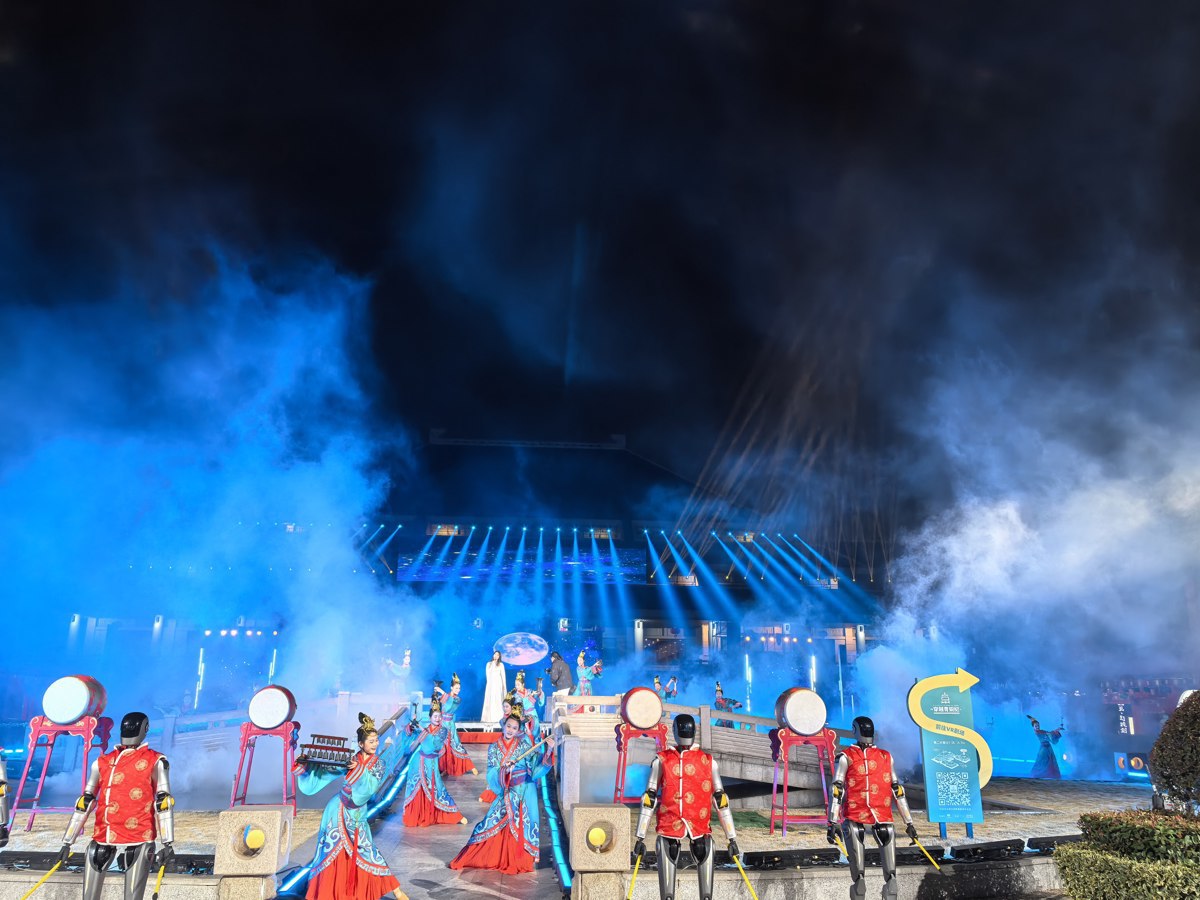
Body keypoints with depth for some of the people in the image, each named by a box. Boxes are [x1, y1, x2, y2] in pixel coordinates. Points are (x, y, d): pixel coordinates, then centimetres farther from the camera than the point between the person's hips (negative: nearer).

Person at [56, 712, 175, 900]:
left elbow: (164, 802, -3)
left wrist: (168, 844, -9)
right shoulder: (102, 762, 14)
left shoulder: (155, 761, 2)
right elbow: (84, 803, 17)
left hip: (138, 839, -4)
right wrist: (67, 842, 15)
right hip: (102, 838, 4)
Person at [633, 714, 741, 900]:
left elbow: (721, 800, 11)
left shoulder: (708, 761, 8)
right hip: (669, 825, -1)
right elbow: (649, 799, 8)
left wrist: (732, 839, 9)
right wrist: (640, 838, 6)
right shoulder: (662, 760, 7)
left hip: (700, 824, 1)